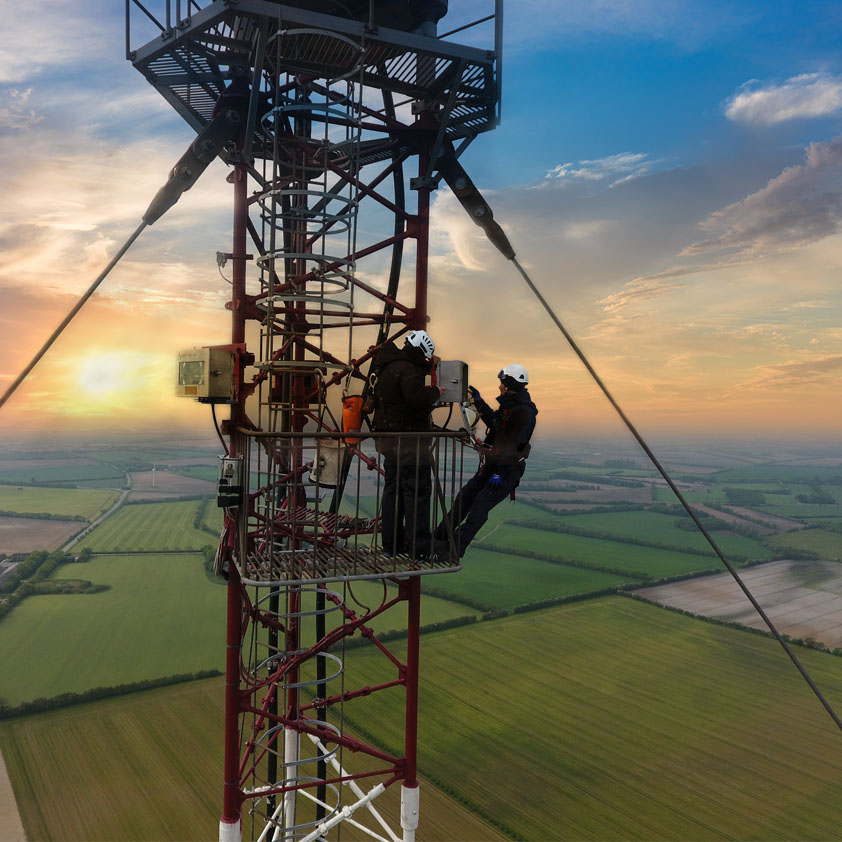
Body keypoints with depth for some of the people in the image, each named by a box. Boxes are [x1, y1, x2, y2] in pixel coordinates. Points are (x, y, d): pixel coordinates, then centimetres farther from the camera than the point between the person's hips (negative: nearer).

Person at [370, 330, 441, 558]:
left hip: (389, 439, 10)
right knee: (417, 491, -4)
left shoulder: (386, 366, 15)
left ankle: (391, 543, 22)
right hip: (408, 439, -10)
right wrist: (434, 392, -10)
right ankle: (419, 547, -2)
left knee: (393, 488, 16)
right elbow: (418, 398, -28)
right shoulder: (407, 369, -16)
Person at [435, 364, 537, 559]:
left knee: (480, 505, -16)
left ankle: (455, 547, -16)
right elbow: (494, 422, 30)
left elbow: (514, 446, -23)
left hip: (508, 469, -9)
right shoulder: (508, 404, 13)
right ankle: (441, 536, 18)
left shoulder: (524, 412, -18)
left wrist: (500, 473, -26)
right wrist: (479, 402, 25)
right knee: (465, 497, 9)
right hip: (491, 464, 9)